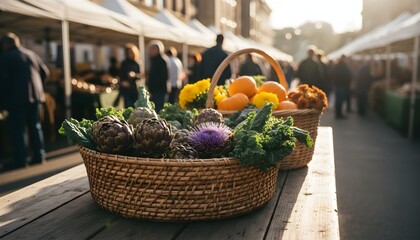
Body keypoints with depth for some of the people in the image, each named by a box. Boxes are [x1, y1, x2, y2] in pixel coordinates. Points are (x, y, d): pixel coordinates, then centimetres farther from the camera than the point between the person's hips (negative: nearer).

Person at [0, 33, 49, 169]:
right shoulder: (31, 54, 11)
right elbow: (45, 72, 13)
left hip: (17, 98, -6)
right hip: (36, 96, 6)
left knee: (17, 130, -1)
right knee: (35, 126, 12)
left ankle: (20, 161, -1)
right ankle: (39, 156, 14)